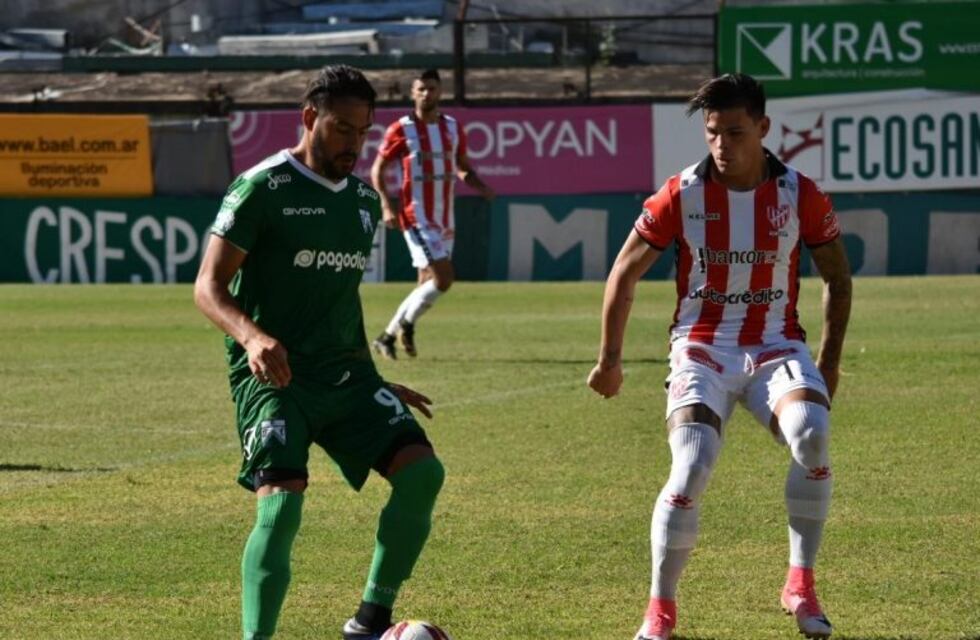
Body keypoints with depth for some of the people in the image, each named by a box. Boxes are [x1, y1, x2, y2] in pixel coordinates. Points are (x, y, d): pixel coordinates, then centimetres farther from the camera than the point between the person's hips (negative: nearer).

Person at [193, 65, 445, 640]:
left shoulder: (365, 201, 15)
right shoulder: (263, 189, -8)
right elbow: (208, 286, -13)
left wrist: (377, 384, 24)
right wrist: (252, 336, -32)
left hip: (345, 375, 6)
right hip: (274, 376, -6)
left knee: (423, 471, -11)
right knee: (281, 503, -23)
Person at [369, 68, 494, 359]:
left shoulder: (453, 128, 8)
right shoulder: (401, 130, -7)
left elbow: (463, 168, 19)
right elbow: (377, 170, -1)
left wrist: (480, 186, -3)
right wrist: (386, 206, -13)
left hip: (444, 219, 6)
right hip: (417, 218, -6)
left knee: (429, 282, 8)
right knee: (443, 277, -16)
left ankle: (387, 336, 18)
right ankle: (406, 325, 3)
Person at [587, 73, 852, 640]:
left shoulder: (800, 195, -4)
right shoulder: (682, 195, -6)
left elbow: (838, 276, 11)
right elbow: (625, 273, 6)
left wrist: (830, 362, 8)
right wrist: (610, 358, 9)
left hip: (776, 345, 1)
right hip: (703, 349, -1)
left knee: (812, 435, -30)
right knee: (692, 468, -24)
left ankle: (802, 585, -14)